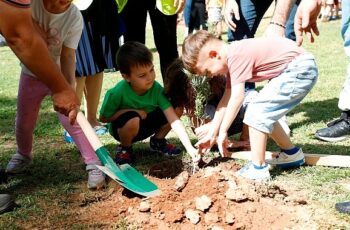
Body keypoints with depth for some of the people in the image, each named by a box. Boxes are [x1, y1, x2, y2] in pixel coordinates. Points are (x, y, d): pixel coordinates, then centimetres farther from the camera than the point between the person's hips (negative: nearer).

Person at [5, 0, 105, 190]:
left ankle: (94, 165, -4)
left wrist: (70, 88, -32)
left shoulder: (74, 18, -24)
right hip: (31, 74, 3)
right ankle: (23, 155, 44)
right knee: (24, 122, 15)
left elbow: (67, 56, -23)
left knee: (71, 120, -15)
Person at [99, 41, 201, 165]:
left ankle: (157, 141, 9)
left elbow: (174, 120, -28)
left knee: (177, 109, -18)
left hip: (145, 125, 3)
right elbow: (103, 117, -16)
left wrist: (190, 148, -36)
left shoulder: (156, 89, -25)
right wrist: (132, 111, -27)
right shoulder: (117, 93, -31)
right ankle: (125, 149, -4)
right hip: (123, 129, -3)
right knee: (132, 119, -39)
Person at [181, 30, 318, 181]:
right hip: (296, 70, 10)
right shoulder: (232, 60, 11)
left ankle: (258, 169, -5)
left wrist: (223, 131, -16)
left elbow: (237, 97, -23)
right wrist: (211, 135, 14)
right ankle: (291, 153, 31)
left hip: (300, 68, -10)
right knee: (264, 114, 16)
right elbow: (226, 100, 13)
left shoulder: (236, 56, -19)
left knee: (256, 113, -12)